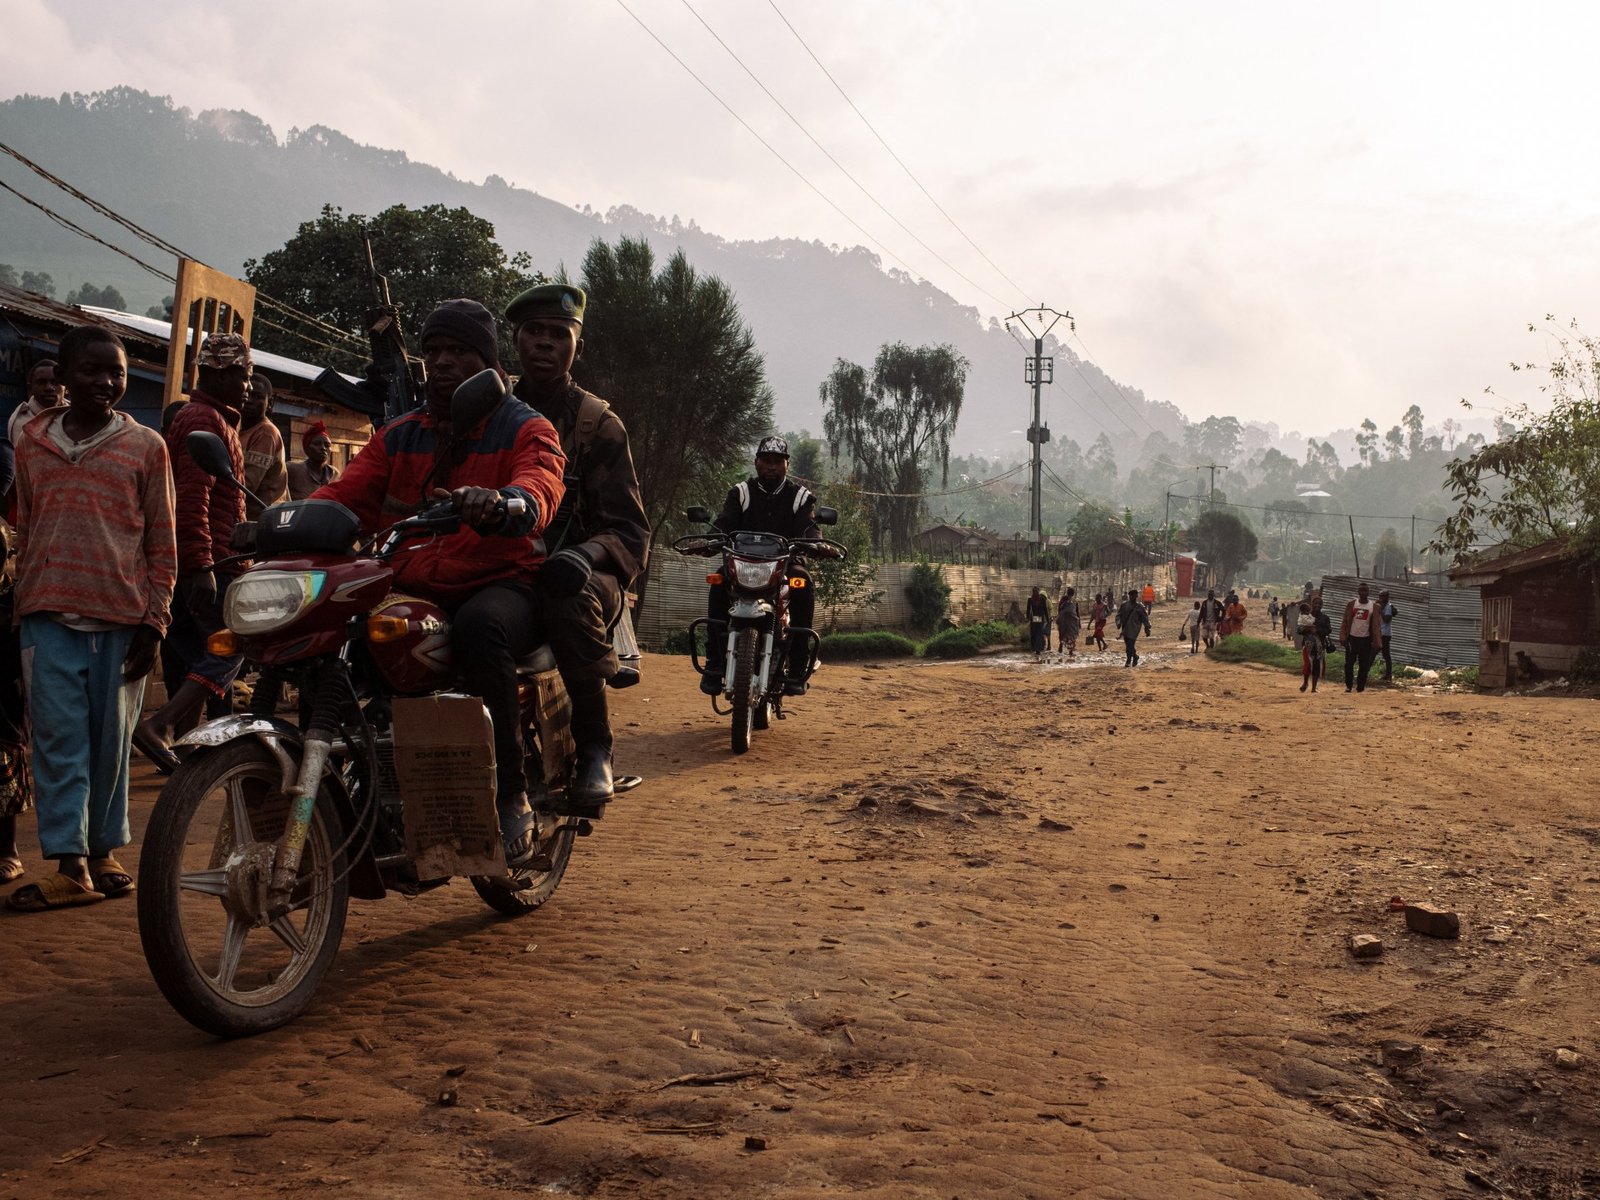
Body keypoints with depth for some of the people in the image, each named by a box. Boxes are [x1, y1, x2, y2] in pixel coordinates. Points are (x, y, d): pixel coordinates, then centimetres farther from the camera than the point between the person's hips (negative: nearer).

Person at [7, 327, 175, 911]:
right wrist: (22, 612, 14)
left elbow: (162, 544, 4)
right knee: (59, 741, -2)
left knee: (111, 742, 7)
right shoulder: (32, 443, 11)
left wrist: (154, 621, -1)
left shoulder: (145, 446, 4)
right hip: (50, 617, 1)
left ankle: (104, 850, 20)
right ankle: (69, 864, 0)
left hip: (122, 621, -1)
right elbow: (24, 533, 16)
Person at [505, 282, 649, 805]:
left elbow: (628, 529, 0)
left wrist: (584, 554, -22)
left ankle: (594, 745, -24)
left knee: (571, 601, -40)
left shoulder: (597, 423, 8)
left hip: (566, 570, -4)